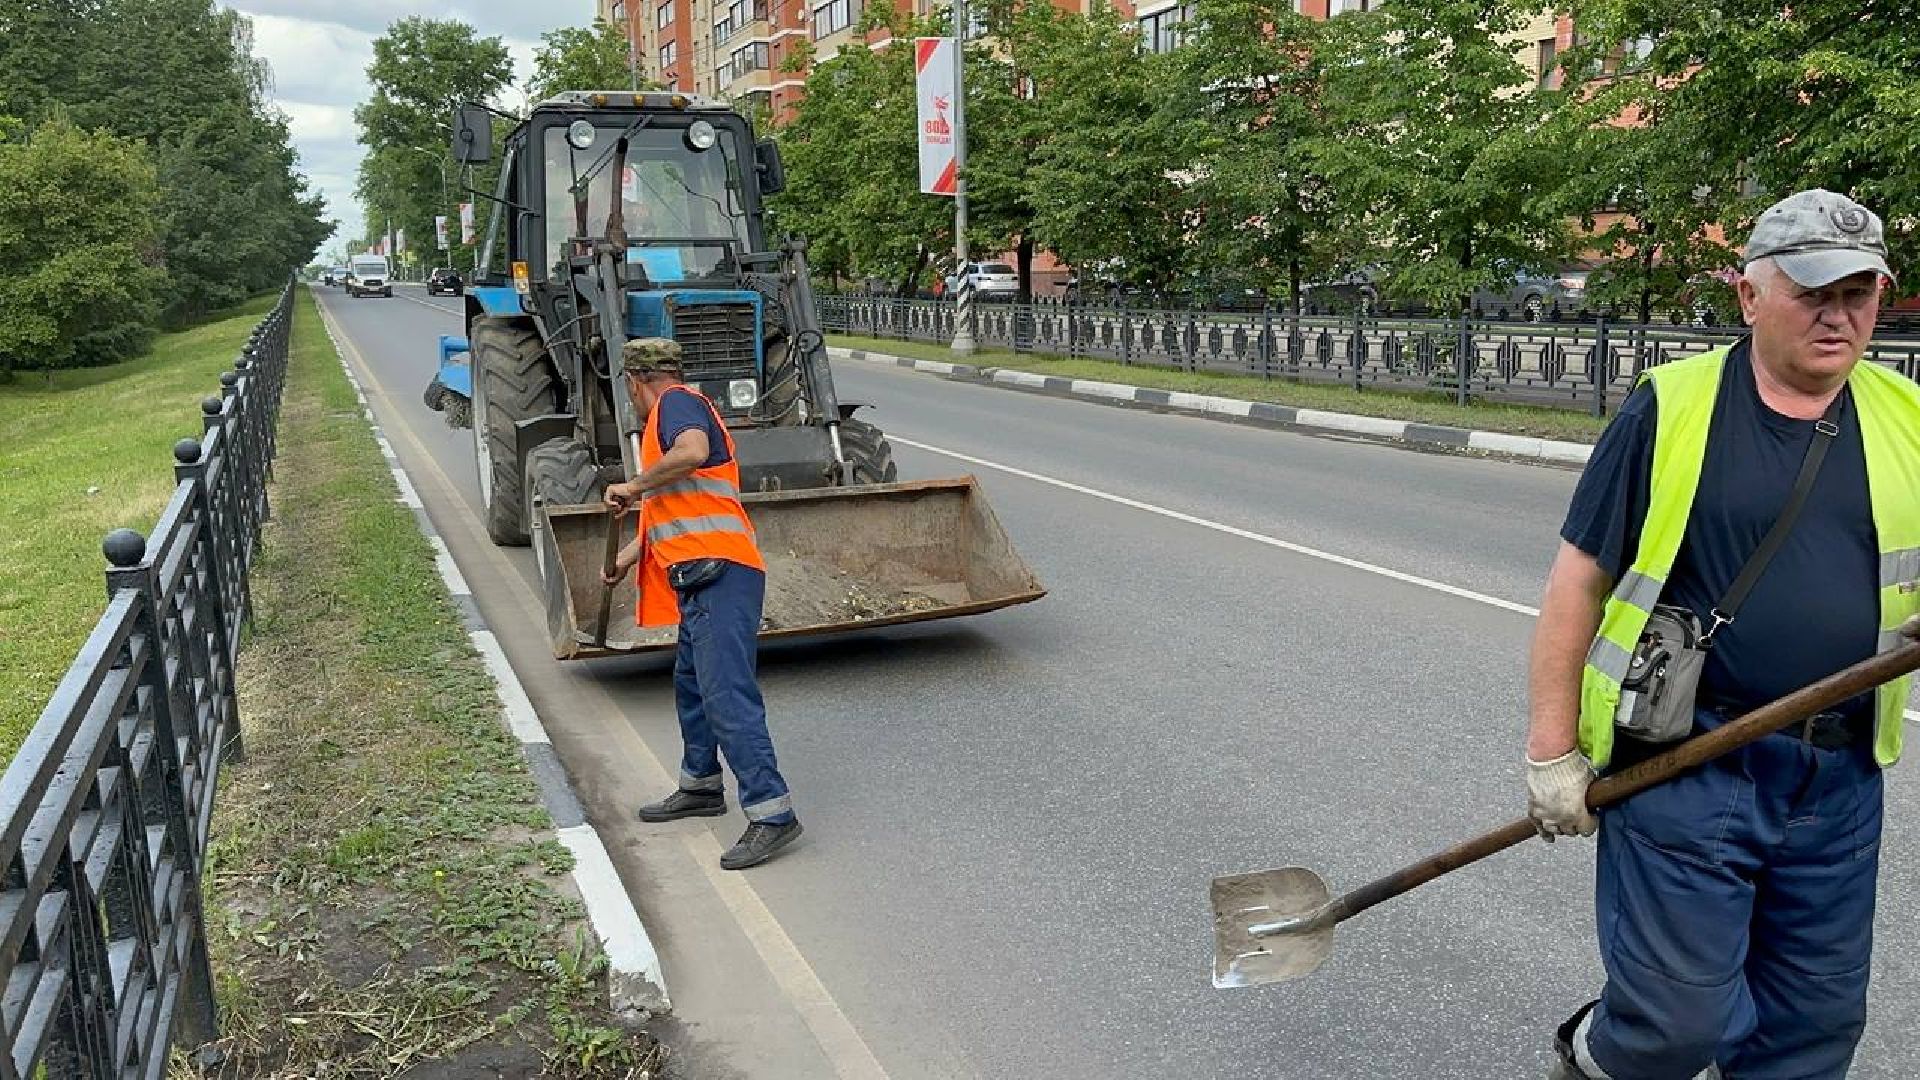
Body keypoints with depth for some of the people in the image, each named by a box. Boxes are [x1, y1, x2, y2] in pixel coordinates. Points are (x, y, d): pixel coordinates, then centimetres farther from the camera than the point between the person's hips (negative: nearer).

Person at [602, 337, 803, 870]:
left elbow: (694, 451, -28)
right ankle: (701, 786, 38)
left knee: (726, 695, -14)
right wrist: (630, 555, 48)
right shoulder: (672, 416, 28)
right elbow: (670, 508, 38)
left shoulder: (677, 401, -3)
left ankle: (771, 812, -14)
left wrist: (634, 485, -15)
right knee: (691, 684, 23)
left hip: (720, 572, -11)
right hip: (703, 577, 11)